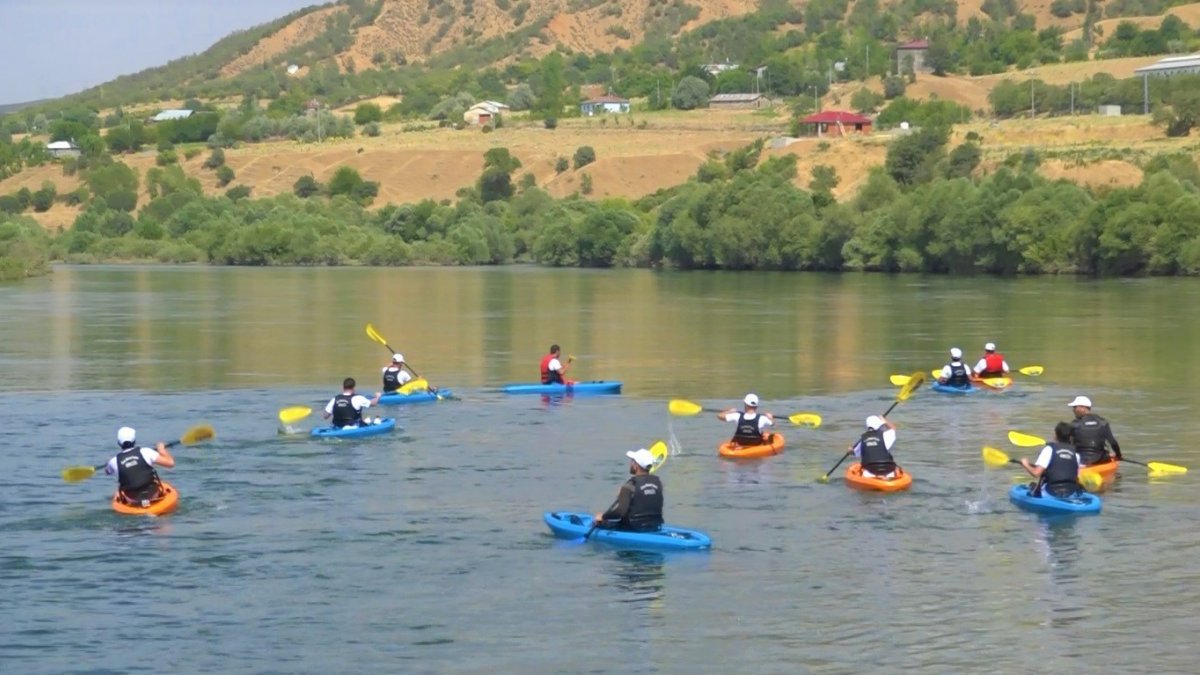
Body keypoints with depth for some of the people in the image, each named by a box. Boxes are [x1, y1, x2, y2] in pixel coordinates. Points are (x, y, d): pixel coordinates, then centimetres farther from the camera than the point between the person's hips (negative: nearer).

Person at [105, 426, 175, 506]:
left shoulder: (115, 461, -11)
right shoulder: (145, 452, -16)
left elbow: (107, 471, 15)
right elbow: (170, 463, -16)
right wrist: (162, 450, 3)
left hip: (131, 501, 1)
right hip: (152, 495, -1)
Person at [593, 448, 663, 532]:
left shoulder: (630, 485, -18)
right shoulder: (658, 482, 2)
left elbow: (619, 511, -25)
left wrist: (603, 516, -7)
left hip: (633, 529, -7)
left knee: (597, 523, 7)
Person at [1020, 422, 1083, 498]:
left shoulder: (1049, 449, -8)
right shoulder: (1075, 454, 5)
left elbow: (1036, 473, -14)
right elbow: (1077, 479, 9)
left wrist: (1026, 465, 4)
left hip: (1051, 494, -4)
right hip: (1071, 495, 4)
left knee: (1032, 485, 21)